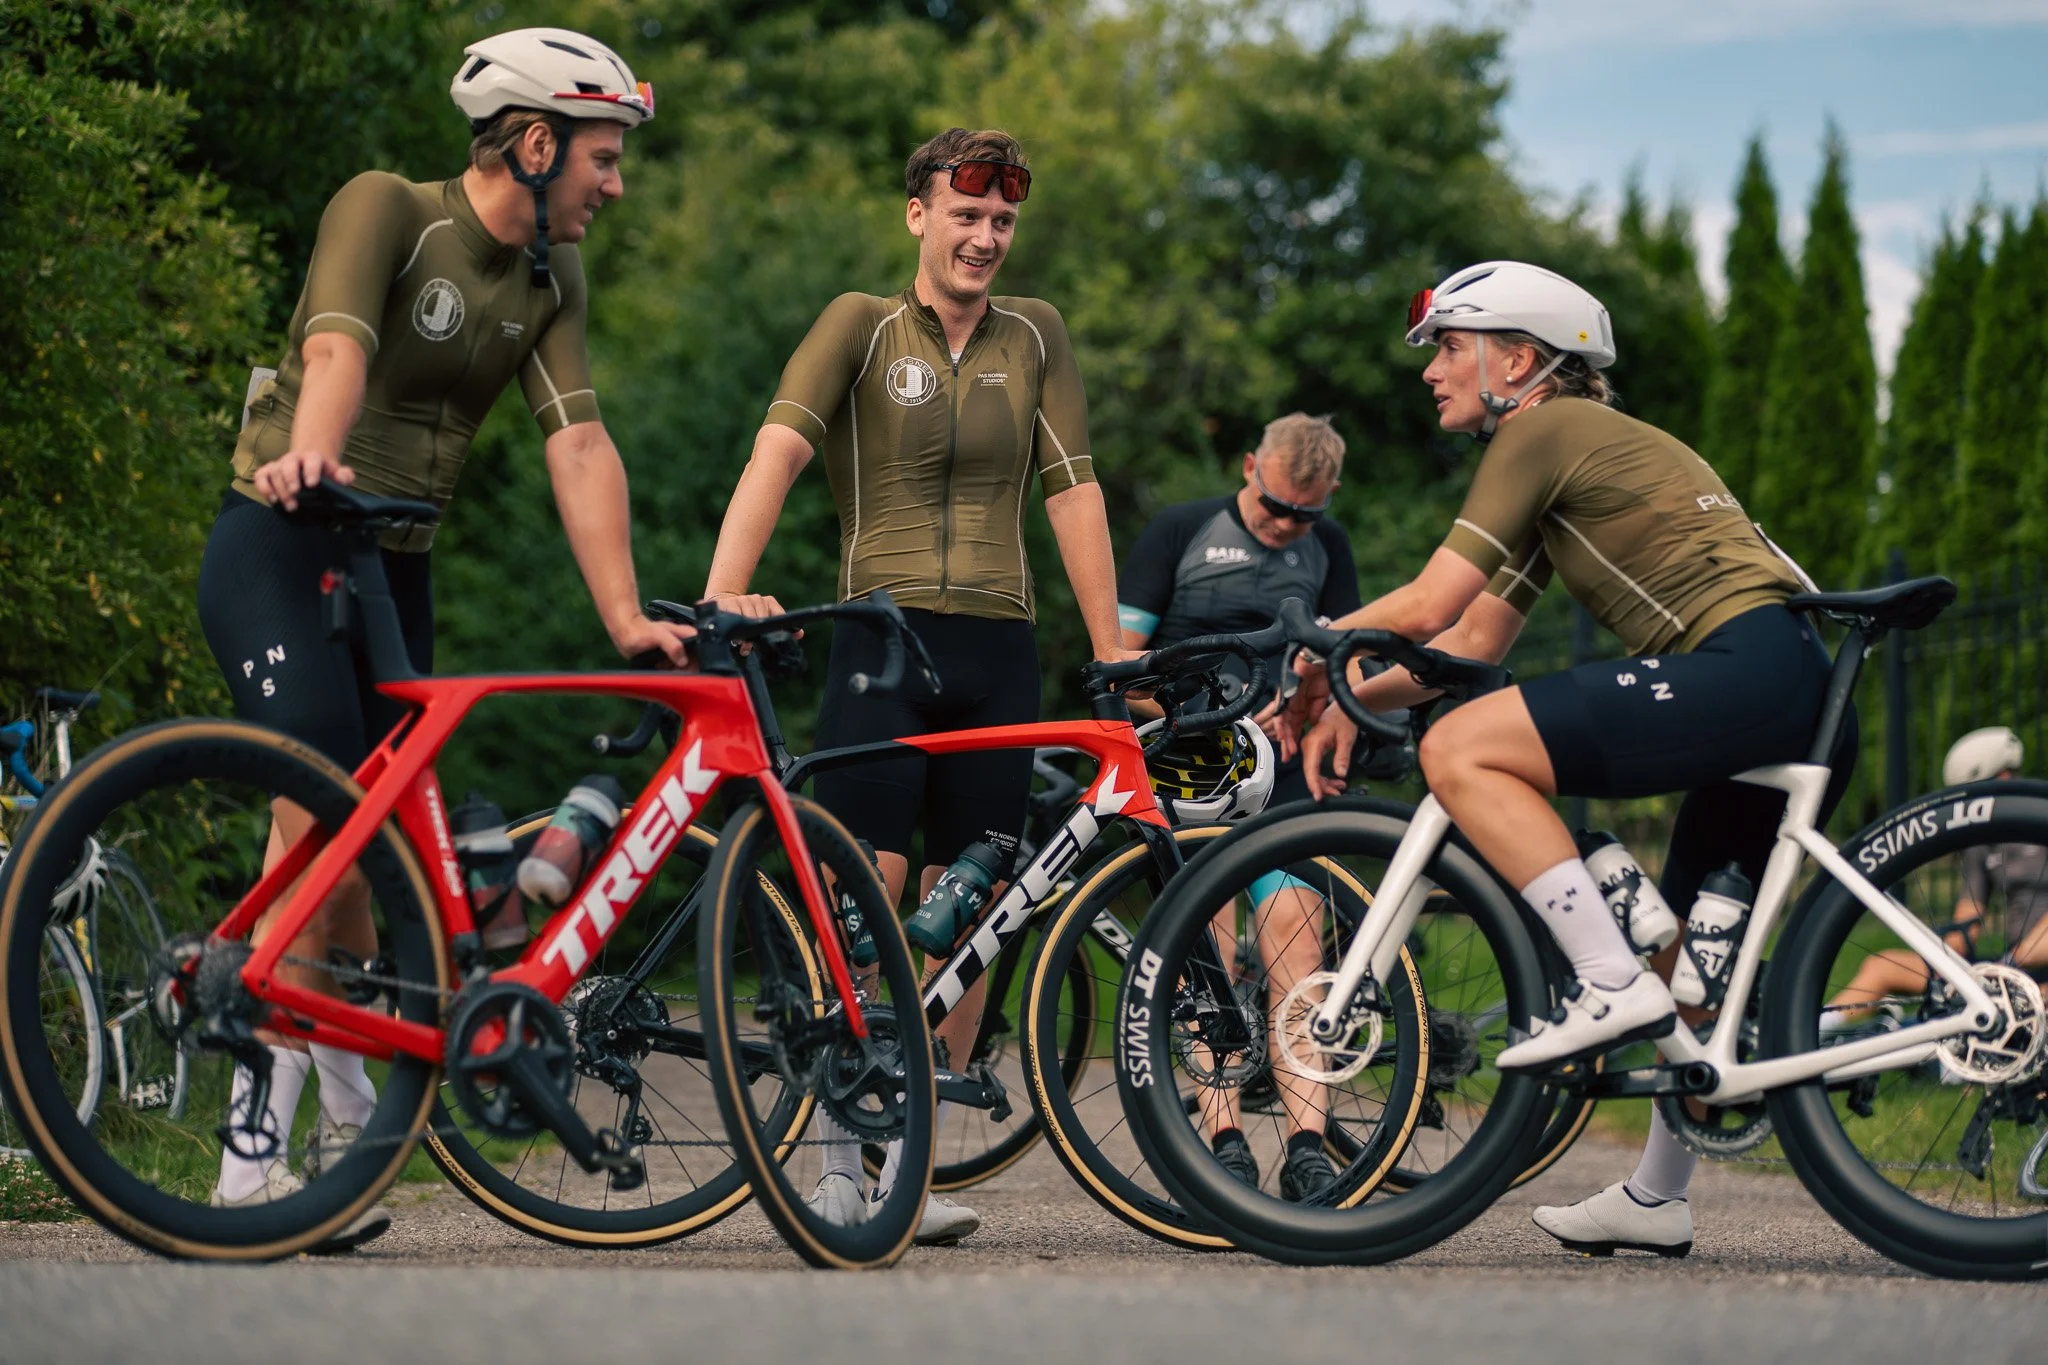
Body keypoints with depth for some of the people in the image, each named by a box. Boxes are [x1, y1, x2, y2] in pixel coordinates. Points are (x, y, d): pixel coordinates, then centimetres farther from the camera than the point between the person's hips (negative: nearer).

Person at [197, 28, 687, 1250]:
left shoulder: (551, 281, 5)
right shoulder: (387, 209, -12)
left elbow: (581, 445, -5)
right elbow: (338, 347, -30)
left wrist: (625, 618, -15)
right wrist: (310, 457, -51)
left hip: (396, 567, 6)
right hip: (283, 549, -6)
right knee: (320, 813, -21)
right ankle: (346, 1115, -19)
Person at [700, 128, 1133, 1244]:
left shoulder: (1034, 336, 13)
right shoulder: (863, 324, 4)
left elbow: (1072, 491, 10)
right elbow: (779, 449, -9)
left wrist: (1111, 649, 4)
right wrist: (726, 588, -24)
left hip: (997, 655, 3)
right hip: (881, 640, -3)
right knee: (865, 896, -13)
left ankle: (913, 1169, 7)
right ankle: (836, 1161, -6)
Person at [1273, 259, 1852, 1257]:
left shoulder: (1546, 430, -1)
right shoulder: (1567, 461, 29)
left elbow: (1427, 604, -6)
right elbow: (1474, 640, 28)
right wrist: (1348, 701, 20)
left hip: (1746, 665, -11)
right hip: (1807, 702, 11)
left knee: (1459, 750, -15)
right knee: (1694, 947, 22)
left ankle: (1614, 986, -19)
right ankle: (1656, 1200, 31)